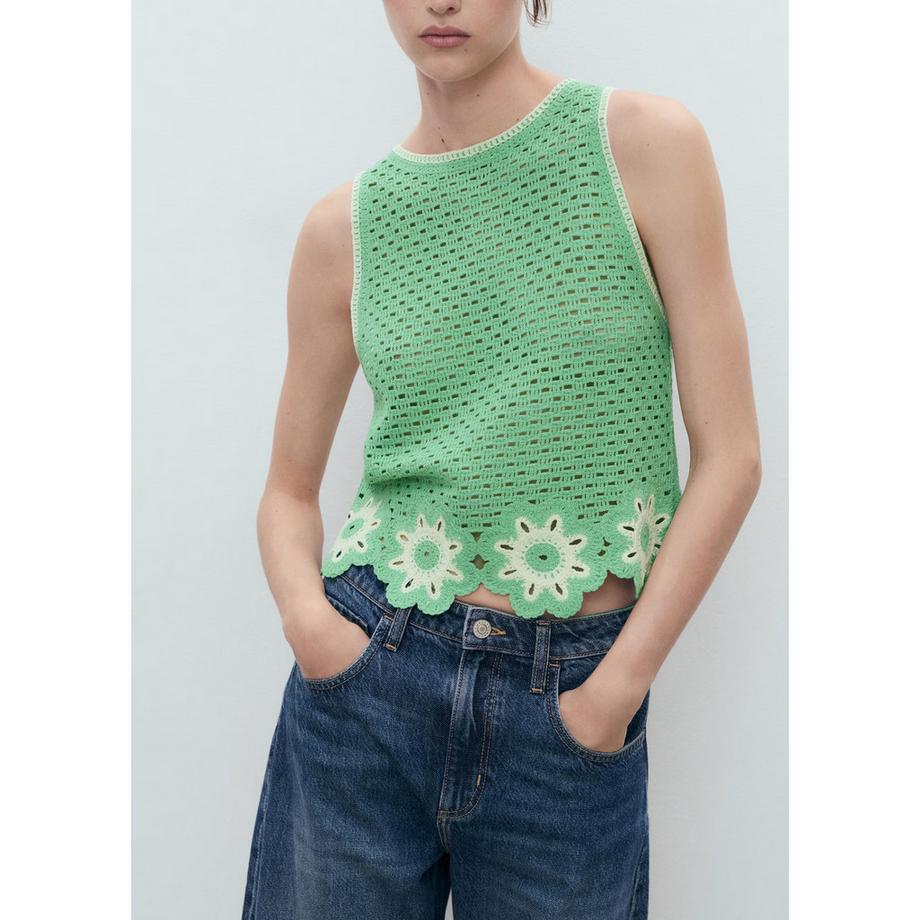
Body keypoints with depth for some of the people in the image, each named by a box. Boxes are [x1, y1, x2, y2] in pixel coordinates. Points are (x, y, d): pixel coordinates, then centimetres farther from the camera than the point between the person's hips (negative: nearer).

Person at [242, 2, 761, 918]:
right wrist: (307, 616, -8)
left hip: (570, 709, -1)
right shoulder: (344, 225, 3)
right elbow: (290, 488, 11)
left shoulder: (647, 144, -3)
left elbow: (729, 456, -5)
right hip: (367, 679, 2)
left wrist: (617, 686, -8)